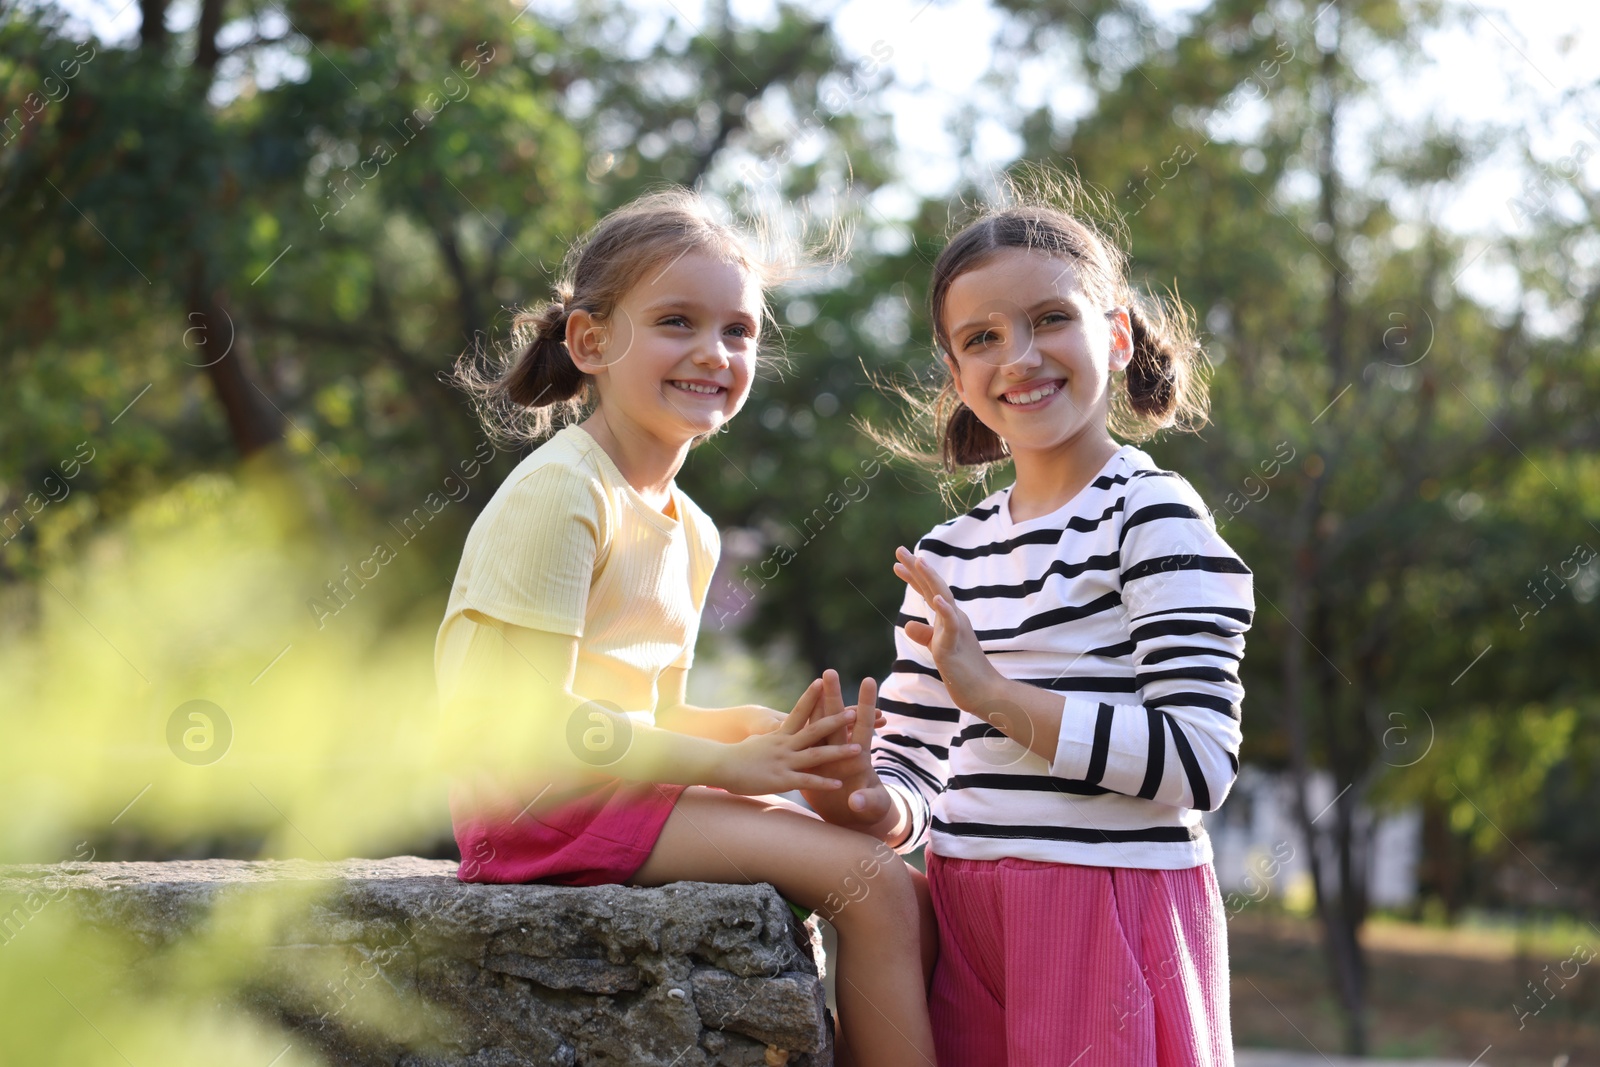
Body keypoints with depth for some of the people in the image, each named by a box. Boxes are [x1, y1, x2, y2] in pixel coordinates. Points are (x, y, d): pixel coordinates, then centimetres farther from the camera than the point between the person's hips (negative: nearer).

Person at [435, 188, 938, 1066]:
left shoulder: (688, 531, 16)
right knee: (872, 882, -19)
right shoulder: (560, 492, -12)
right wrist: (725, 761, -14)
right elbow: (531, 717, -18)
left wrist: (756, 728, -1)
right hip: (544, 802, -9)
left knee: (901, 891, 2)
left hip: (624, 789, 9)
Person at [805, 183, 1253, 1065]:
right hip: (967, 916, 6)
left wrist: (995, 692, -20)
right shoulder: (947, 555, 13)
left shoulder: (1155, 516, -7)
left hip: (1111, 912, -5)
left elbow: (1200, 762, -17)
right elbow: (916, 764, 14)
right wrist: (873, 803, -9)